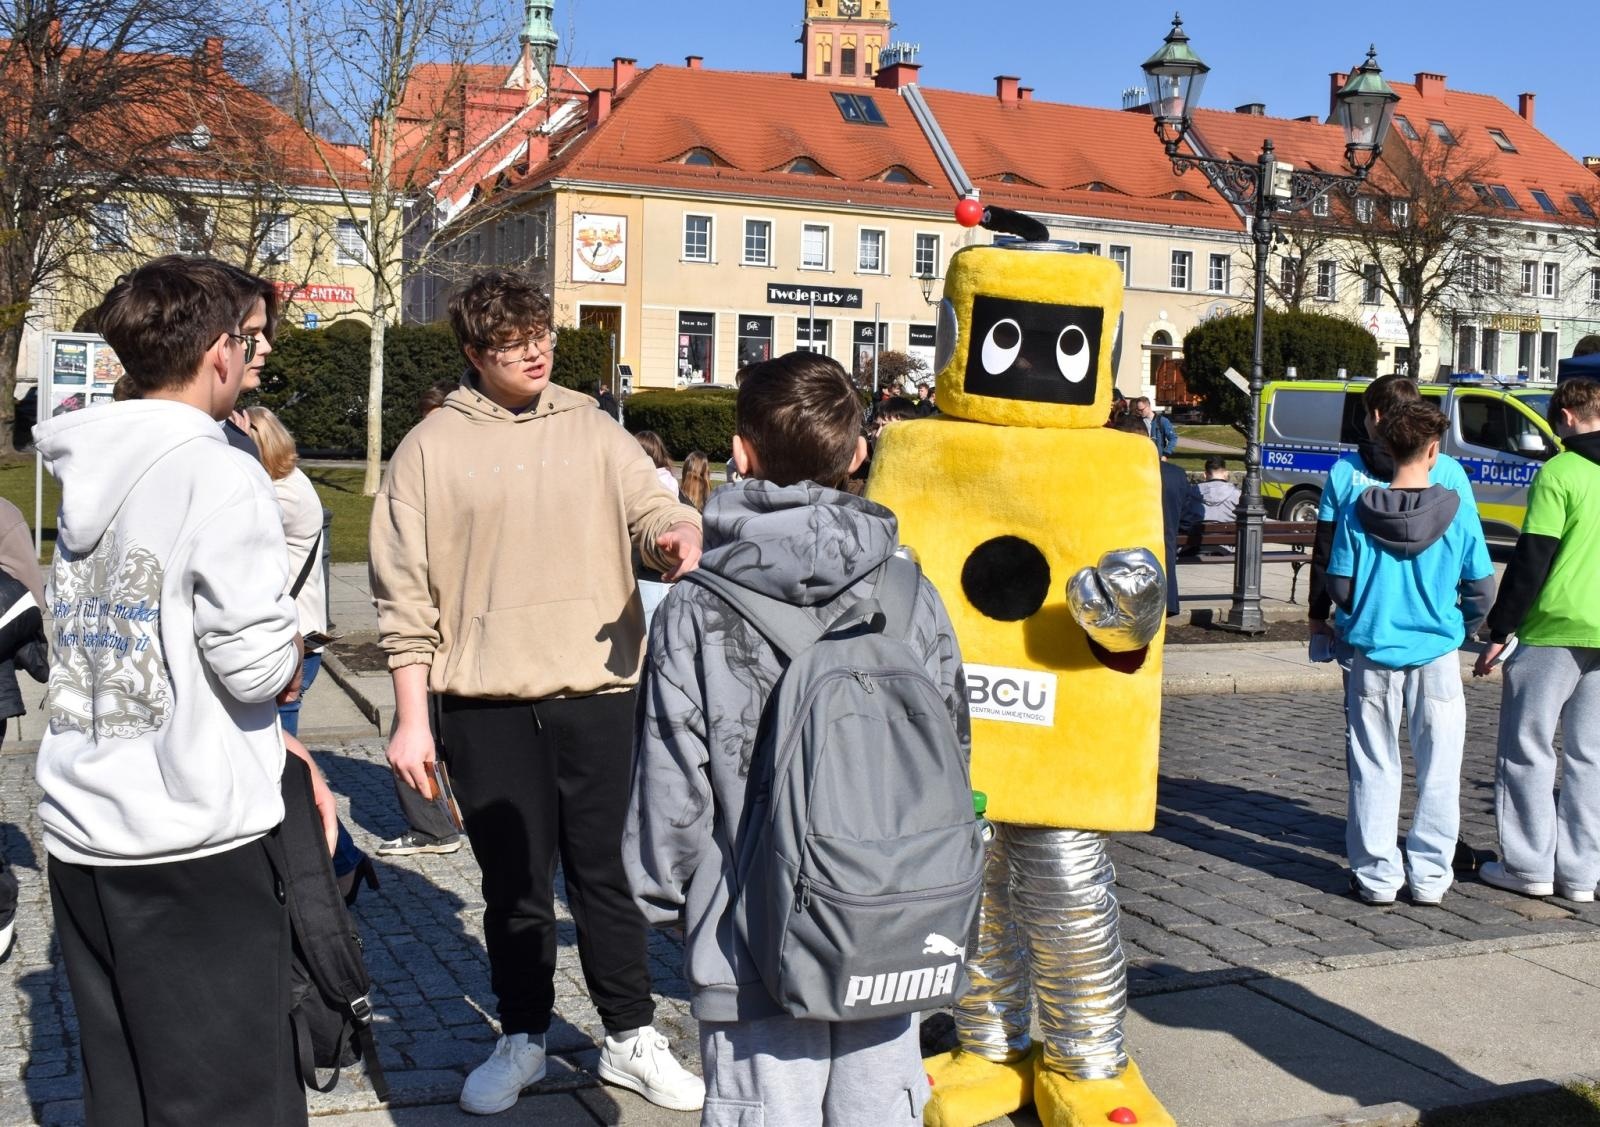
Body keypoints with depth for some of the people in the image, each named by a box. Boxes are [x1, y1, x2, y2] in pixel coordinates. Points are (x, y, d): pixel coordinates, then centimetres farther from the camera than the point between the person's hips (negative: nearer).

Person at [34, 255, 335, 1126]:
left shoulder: (89, 474, 10)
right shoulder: (220, 476, -14)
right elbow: (254, 660, -20)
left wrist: (279, 750, 16)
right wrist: (292, 667, 4)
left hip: (80, 828, 8)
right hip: (195, 841, -7)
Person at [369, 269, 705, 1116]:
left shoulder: (592, 432, 8)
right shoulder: (430, 449, 2)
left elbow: (652, 508, 1)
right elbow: (406, 594, 1)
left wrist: (676, 533, -25)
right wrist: (411, 719, -2)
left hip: (595, 690, 1)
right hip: (484, 704, -1)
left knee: (605, 871, 10)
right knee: (513, 880, 10)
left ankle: (631, 1038, 23)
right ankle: (522, 1039, 28)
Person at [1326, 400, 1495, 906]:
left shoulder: (1361, 511, -6)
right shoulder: (1457, 512, -8)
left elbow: (1340, 587, -3)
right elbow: (1481, 590, -3)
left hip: (1374, 654, 1)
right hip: (1436, 656, -1)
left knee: (1375, 770, 9)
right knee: (1438, 770, 10)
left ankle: (1376, 874, 13)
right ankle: (1430, 875, 15)